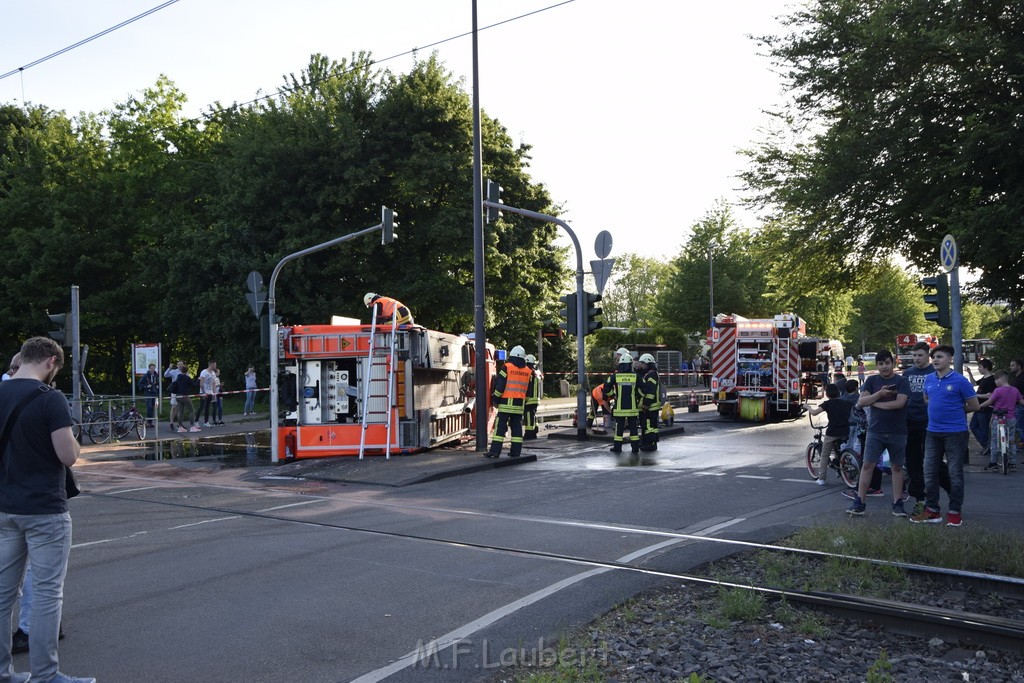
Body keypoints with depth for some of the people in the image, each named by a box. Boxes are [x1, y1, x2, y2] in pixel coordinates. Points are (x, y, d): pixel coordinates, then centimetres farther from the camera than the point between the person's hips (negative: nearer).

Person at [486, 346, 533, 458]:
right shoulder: (528, 372, 9)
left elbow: (499, 385, -8)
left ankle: (495, 450, -8)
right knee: (517, 426, 9)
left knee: (500, 426, -4)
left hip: (506, 402, -4)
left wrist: (495, 397, 3)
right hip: (520, 403, 4)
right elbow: (528, 390, 14)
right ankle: (516, 451, 9)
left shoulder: (506, 367, -6)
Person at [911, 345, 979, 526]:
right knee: (930, 473, 9)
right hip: (933, 432, 6)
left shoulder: (960, 381, -10)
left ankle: (955, 512, 14)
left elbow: (974, 406, -3)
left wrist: (954, 411, 6)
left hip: (955, 433, -6)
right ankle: (932, 511, 19)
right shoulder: (929, 379, 6)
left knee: (955, 474, 3)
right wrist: (938, 410, 11)